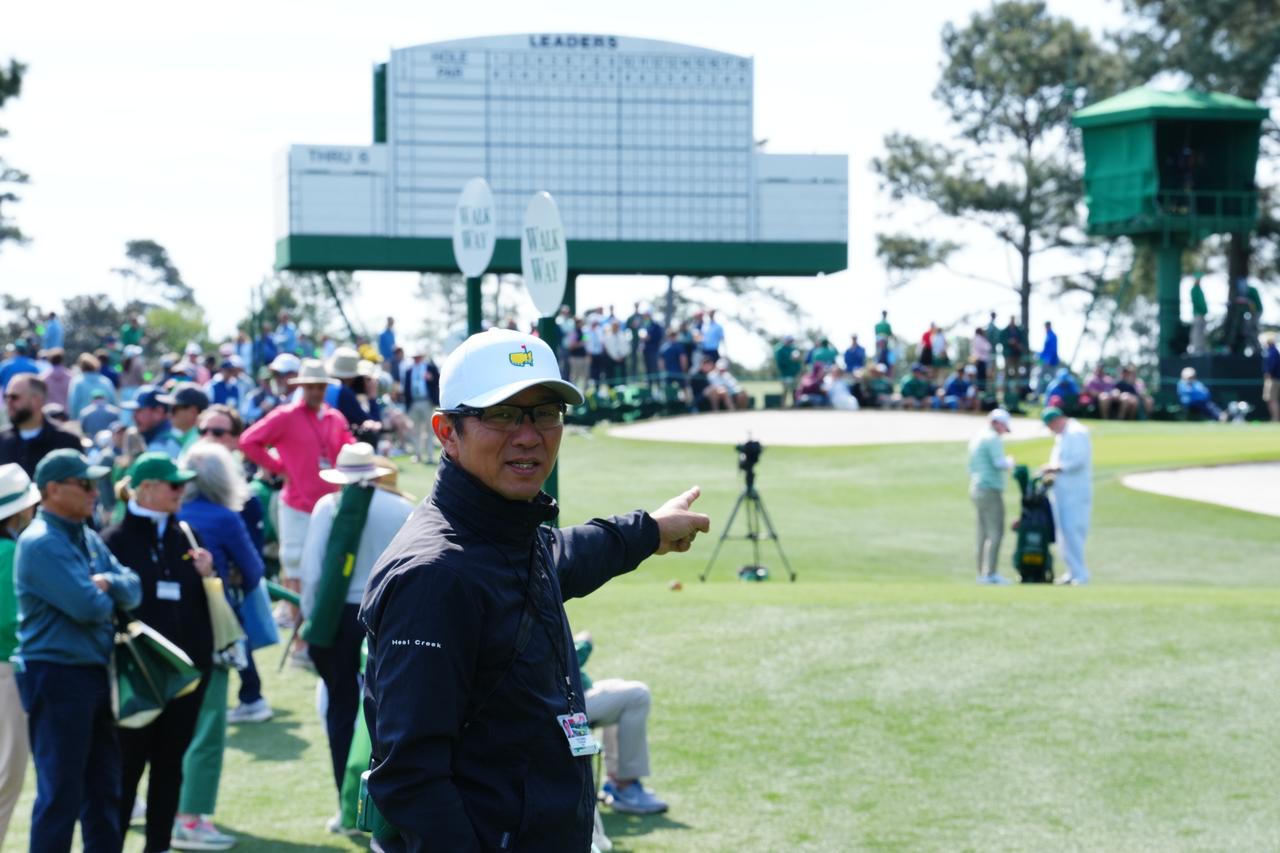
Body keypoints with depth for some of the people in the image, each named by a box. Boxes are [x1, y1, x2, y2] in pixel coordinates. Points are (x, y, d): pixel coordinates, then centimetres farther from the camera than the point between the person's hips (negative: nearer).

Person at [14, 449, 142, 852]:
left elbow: (132, 589, 7)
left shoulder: (88, 538, 13)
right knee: (60, 792, -4)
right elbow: (89, 607, -23)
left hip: (96, 671, 9)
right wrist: (107, 596, -1)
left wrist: (107, 583, -14)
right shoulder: (40, 543, -16)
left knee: (104, 788, 16)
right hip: (57, 677, -9)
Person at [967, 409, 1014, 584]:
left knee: (984, 533, 10)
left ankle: (982, 573, 9)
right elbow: (1000, 463, -21)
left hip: (976, 489, 9)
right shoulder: (993, 439, -12)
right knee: (995, 532, -8)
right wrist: (1010, 461, 0)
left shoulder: (975, 438, 16)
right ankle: (990, 573, -13)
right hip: (991, 490, -9)